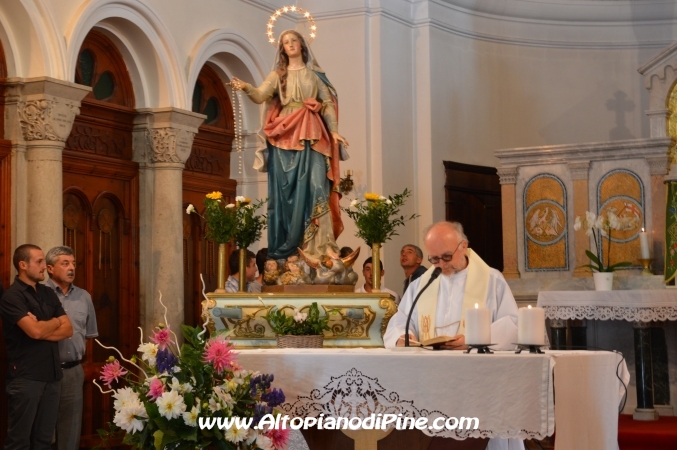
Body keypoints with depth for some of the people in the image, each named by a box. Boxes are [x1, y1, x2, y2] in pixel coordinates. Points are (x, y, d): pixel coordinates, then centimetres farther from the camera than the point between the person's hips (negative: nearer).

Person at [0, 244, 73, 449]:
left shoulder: (48, 294, 13)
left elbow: (68, 329, 6)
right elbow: (35, 331, -20)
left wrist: (42, 329, -11)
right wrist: (55, 322, 0)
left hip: (52, 375, 7)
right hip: (25, 377, -6)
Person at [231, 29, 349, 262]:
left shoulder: (315, 74, 14)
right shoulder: (278, 75, 13)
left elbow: (327, 103, 8)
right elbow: (261, 95, -3)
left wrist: (334, 131, -4)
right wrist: (246, 87, -24)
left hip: (310, 136, 0)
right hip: (285, 136, 0)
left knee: (312, 186, -11)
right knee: (285, 190, -3)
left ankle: (314, 245, -12)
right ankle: (285, 249, -2)